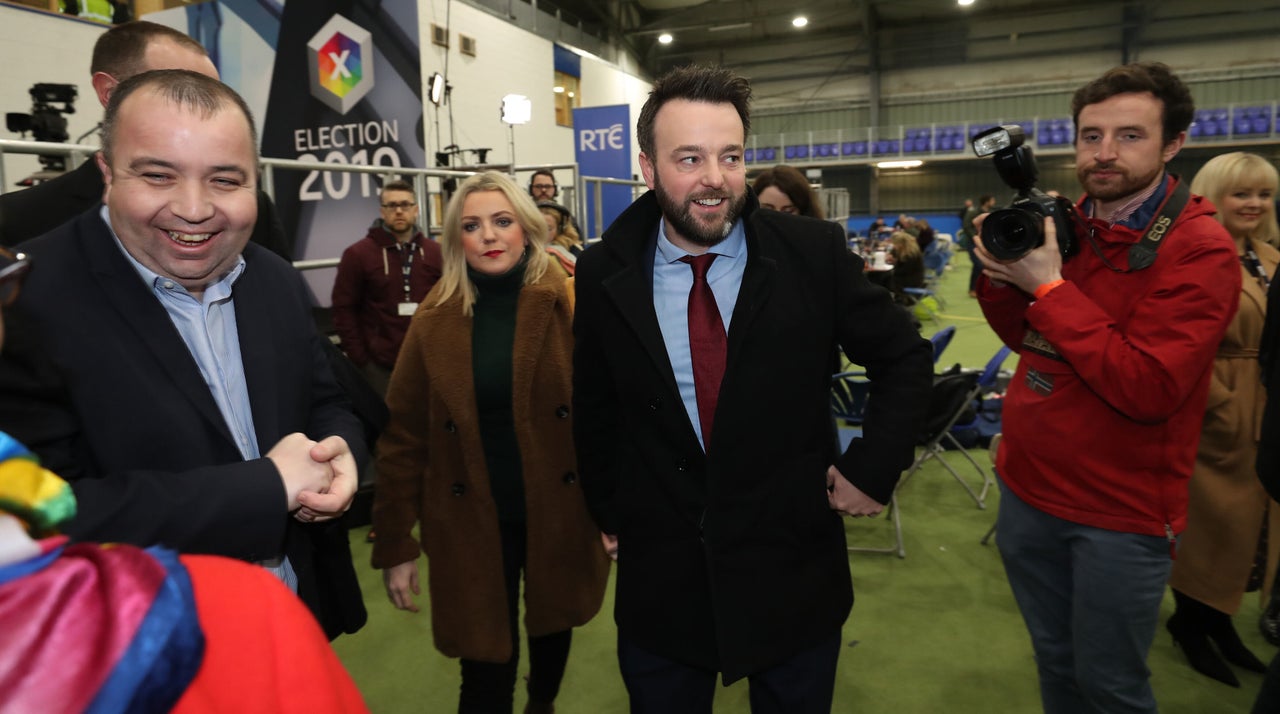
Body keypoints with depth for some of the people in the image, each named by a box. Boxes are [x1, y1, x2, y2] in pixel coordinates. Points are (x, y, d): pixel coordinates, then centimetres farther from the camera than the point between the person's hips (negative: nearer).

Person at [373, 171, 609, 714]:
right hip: (472, 522, 0)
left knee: (553, 627, 23)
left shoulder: (568, 304, -7)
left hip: (558, 511, 1)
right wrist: (394, 545, -3)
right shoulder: (436, 318, -5)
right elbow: (403, 434, -3)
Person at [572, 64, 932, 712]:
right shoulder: (605, 274, -6)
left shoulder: (814, 253, -11)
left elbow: (905, 359, 0)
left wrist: (873, 468, -7)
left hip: (795, 570, 0)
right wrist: (611, 513, 7)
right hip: (658, 579, 1)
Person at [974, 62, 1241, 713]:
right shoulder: (1064, 225, 3)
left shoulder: (1200, 250, -16)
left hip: (1120, 512, -5)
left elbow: (1147, 389, -25)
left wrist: (1048, 287, -25)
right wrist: (999, 274, -8)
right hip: (1027, 489, 6)